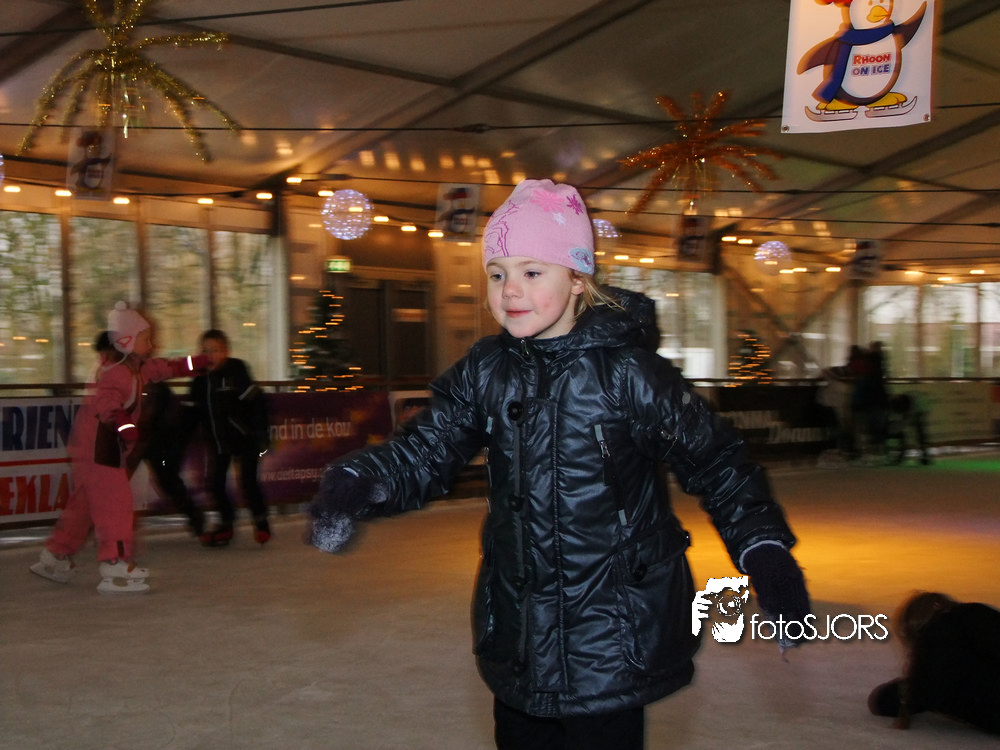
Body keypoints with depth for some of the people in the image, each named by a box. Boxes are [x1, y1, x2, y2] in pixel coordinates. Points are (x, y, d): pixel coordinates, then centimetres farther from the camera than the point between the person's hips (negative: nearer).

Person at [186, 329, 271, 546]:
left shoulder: (236, 372, -14)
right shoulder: (201, 379, 2)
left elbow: (256, 404, -15)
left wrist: (260, 435, -17)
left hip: (243, 438, -6)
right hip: (217, 441, 6)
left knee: (247, 482, -6)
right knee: (215, 483, 5)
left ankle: (260, 521, 15)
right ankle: (226, 523, 23)